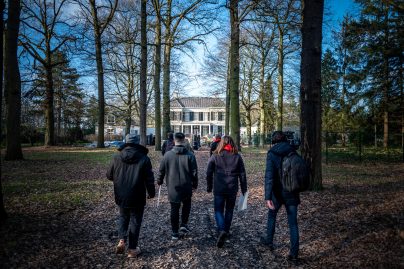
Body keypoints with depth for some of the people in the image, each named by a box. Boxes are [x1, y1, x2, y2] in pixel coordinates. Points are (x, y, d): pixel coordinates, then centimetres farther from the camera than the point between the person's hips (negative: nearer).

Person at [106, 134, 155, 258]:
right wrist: (151, 192, 4)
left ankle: (122, 240, 9)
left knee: (123, 217, 26)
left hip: (121, 196, 3)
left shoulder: (117, 157, -5)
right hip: (137, 197, -3)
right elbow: (149, 179, -12)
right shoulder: (144, 158, -13)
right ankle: (132, 249, 21)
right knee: (135, 221, 12)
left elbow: (109, 175, 4)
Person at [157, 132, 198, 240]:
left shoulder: (167, 154, -6)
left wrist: (160, 181, 19)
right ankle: (184, 224, 17)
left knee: (174, 209, 10)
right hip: (186, 187, 0)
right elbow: (194, 172, -5)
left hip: (172, 187, 1)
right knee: (186, 205, 24)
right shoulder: (190, 155, -10)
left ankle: (175, 233, 17)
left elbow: (161, 170, 2)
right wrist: (195, 184, 9)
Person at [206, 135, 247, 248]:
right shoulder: (237, 156, -2)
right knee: (229, 210, 19)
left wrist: (209, 187, 9)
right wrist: (244, 189, 10)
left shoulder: (215, 156, -4)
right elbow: (242, 174, 1)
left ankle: (222, 230, -13)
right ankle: (226, 230, 30)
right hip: (232, 189, 2)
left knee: (218, 210, 8)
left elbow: (209, 173, -2)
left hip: (219, 189, -2)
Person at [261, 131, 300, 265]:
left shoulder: (271, 153, -12)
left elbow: (269, 175, -20)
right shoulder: (293, 152, 0)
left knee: (272, 216, 22)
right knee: (293, 223, 11)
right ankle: (294, 254, 16)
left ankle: (269, 241, 39)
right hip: (292, 192, 3)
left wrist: (268, 197, -21)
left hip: (278, 192, -2)